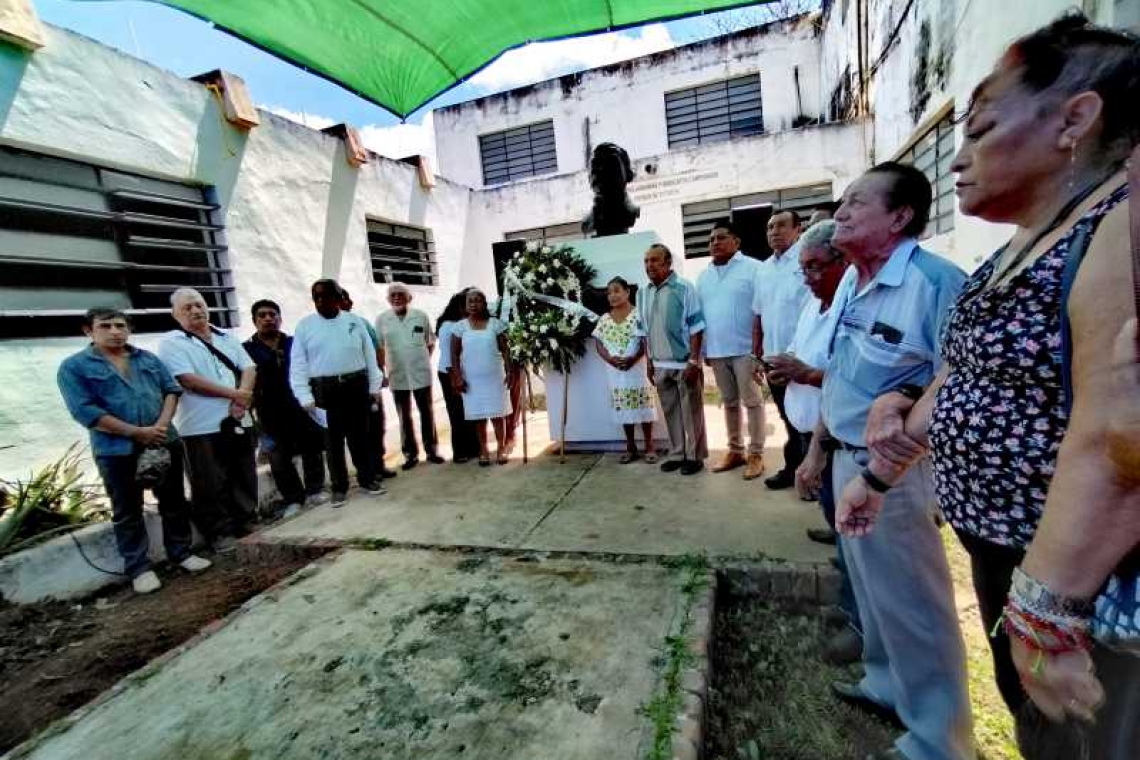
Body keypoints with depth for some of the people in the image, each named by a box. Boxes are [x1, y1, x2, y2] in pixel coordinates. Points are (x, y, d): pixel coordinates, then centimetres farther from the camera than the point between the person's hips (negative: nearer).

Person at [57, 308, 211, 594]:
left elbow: (171, 389, 6)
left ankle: (181, 553, 24)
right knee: (128, 511, 7)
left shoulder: (148, 358, 10)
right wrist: (137, 432, -16)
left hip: (164, 442, 4)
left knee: (174, 501, 11)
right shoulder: (74, 367, -2)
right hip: (117, 450, -3)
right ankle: (138, 568, 18)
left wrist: (162, 425, -11)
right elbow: (84, 410, -12)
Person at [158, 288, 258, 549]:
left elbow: (249, 368, 5)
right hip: (202, 427, -5)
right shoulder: (172, 342, -3)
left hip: (238, 420, 5)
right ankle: (221, 531, 17)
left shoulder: (227, 337, 12)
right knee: (211, 483, 4)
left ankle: (245, 521, 28)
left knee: (245, 476, 13)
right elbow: (189, 380, -15)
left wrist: (242, 399, -12)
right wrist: (232, 393, -12)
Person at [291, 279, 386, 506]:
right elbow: (298, 365, 0)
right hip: (324, 390, 0)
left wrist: (375, 387, 3)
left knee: (361, 435, 9)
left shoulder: (355, 322, 5)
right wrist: (305, 397, -7)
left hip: (356, 386, 1)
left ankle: (368, 478, 24)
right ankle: (339, 487, 21)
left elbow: (369, 356, 6)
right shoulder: (305, 326, 2)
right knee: (333, 440, 8)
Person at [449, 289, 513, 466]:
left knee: (497, 414, 5)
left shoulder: (495, 324, -1)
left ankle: (500, 448, 17)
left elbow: (505, 350, 1)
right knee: (478, 416, 7)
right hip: (472, 379, 1)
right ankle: (483, 450, 18)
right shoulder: (460, 327, 0)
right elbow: (455, 354, 1)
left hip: (494, 377, 0)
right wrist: (457, 377, -6)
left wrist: (509, 371, -7)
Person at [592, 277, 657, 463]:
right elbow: (598, 343, 5)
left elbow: (645, 342, -9)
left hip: (637, 368, -3)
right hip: (615, 371, 4)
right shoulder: (604, 319, 8)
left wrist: (633, 359, -23)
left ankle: (649, 446, 13)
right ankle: (631, 447, 20)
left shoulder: (638, 315, -4)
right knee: (624, 409, 9)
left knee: (643, 407, 1)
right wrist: (609, 358, -13)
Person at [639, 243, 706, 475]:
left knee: (691, 412, 4)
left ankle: (695, 456, 17)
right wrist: (649, 362, 13)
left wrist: (693, 361, -16)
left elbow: (696, 327, -11)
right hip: (661, 365, 5)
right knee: (670, 412, 13)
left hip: (684, 362, -5)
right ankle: (677, 454, 26)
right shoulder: (644, 294, 8)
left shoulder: (684, 288, -9)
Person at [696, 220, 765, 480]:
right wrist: (703, 350, 10)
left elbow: (762, 311, -9)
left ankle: (756, 454, 12)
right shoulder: (703, 276, 13)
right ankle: (735, 450, 25)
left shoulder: (753, 268, -5)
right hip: (717, 351, 6)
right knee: (729, 402, 14)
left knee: (752, 401, 2)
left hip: (745, 349, -5)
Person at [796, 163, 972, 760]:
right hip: (848, 461, 8)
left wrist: (944, 482, -24)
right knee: (872, 590, 24)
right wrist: (817, 448, 18)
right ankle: (886, 685, 46)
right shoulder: (849, 286, 8)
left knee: (913, 605, 9)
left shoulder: (935, 281, -20)